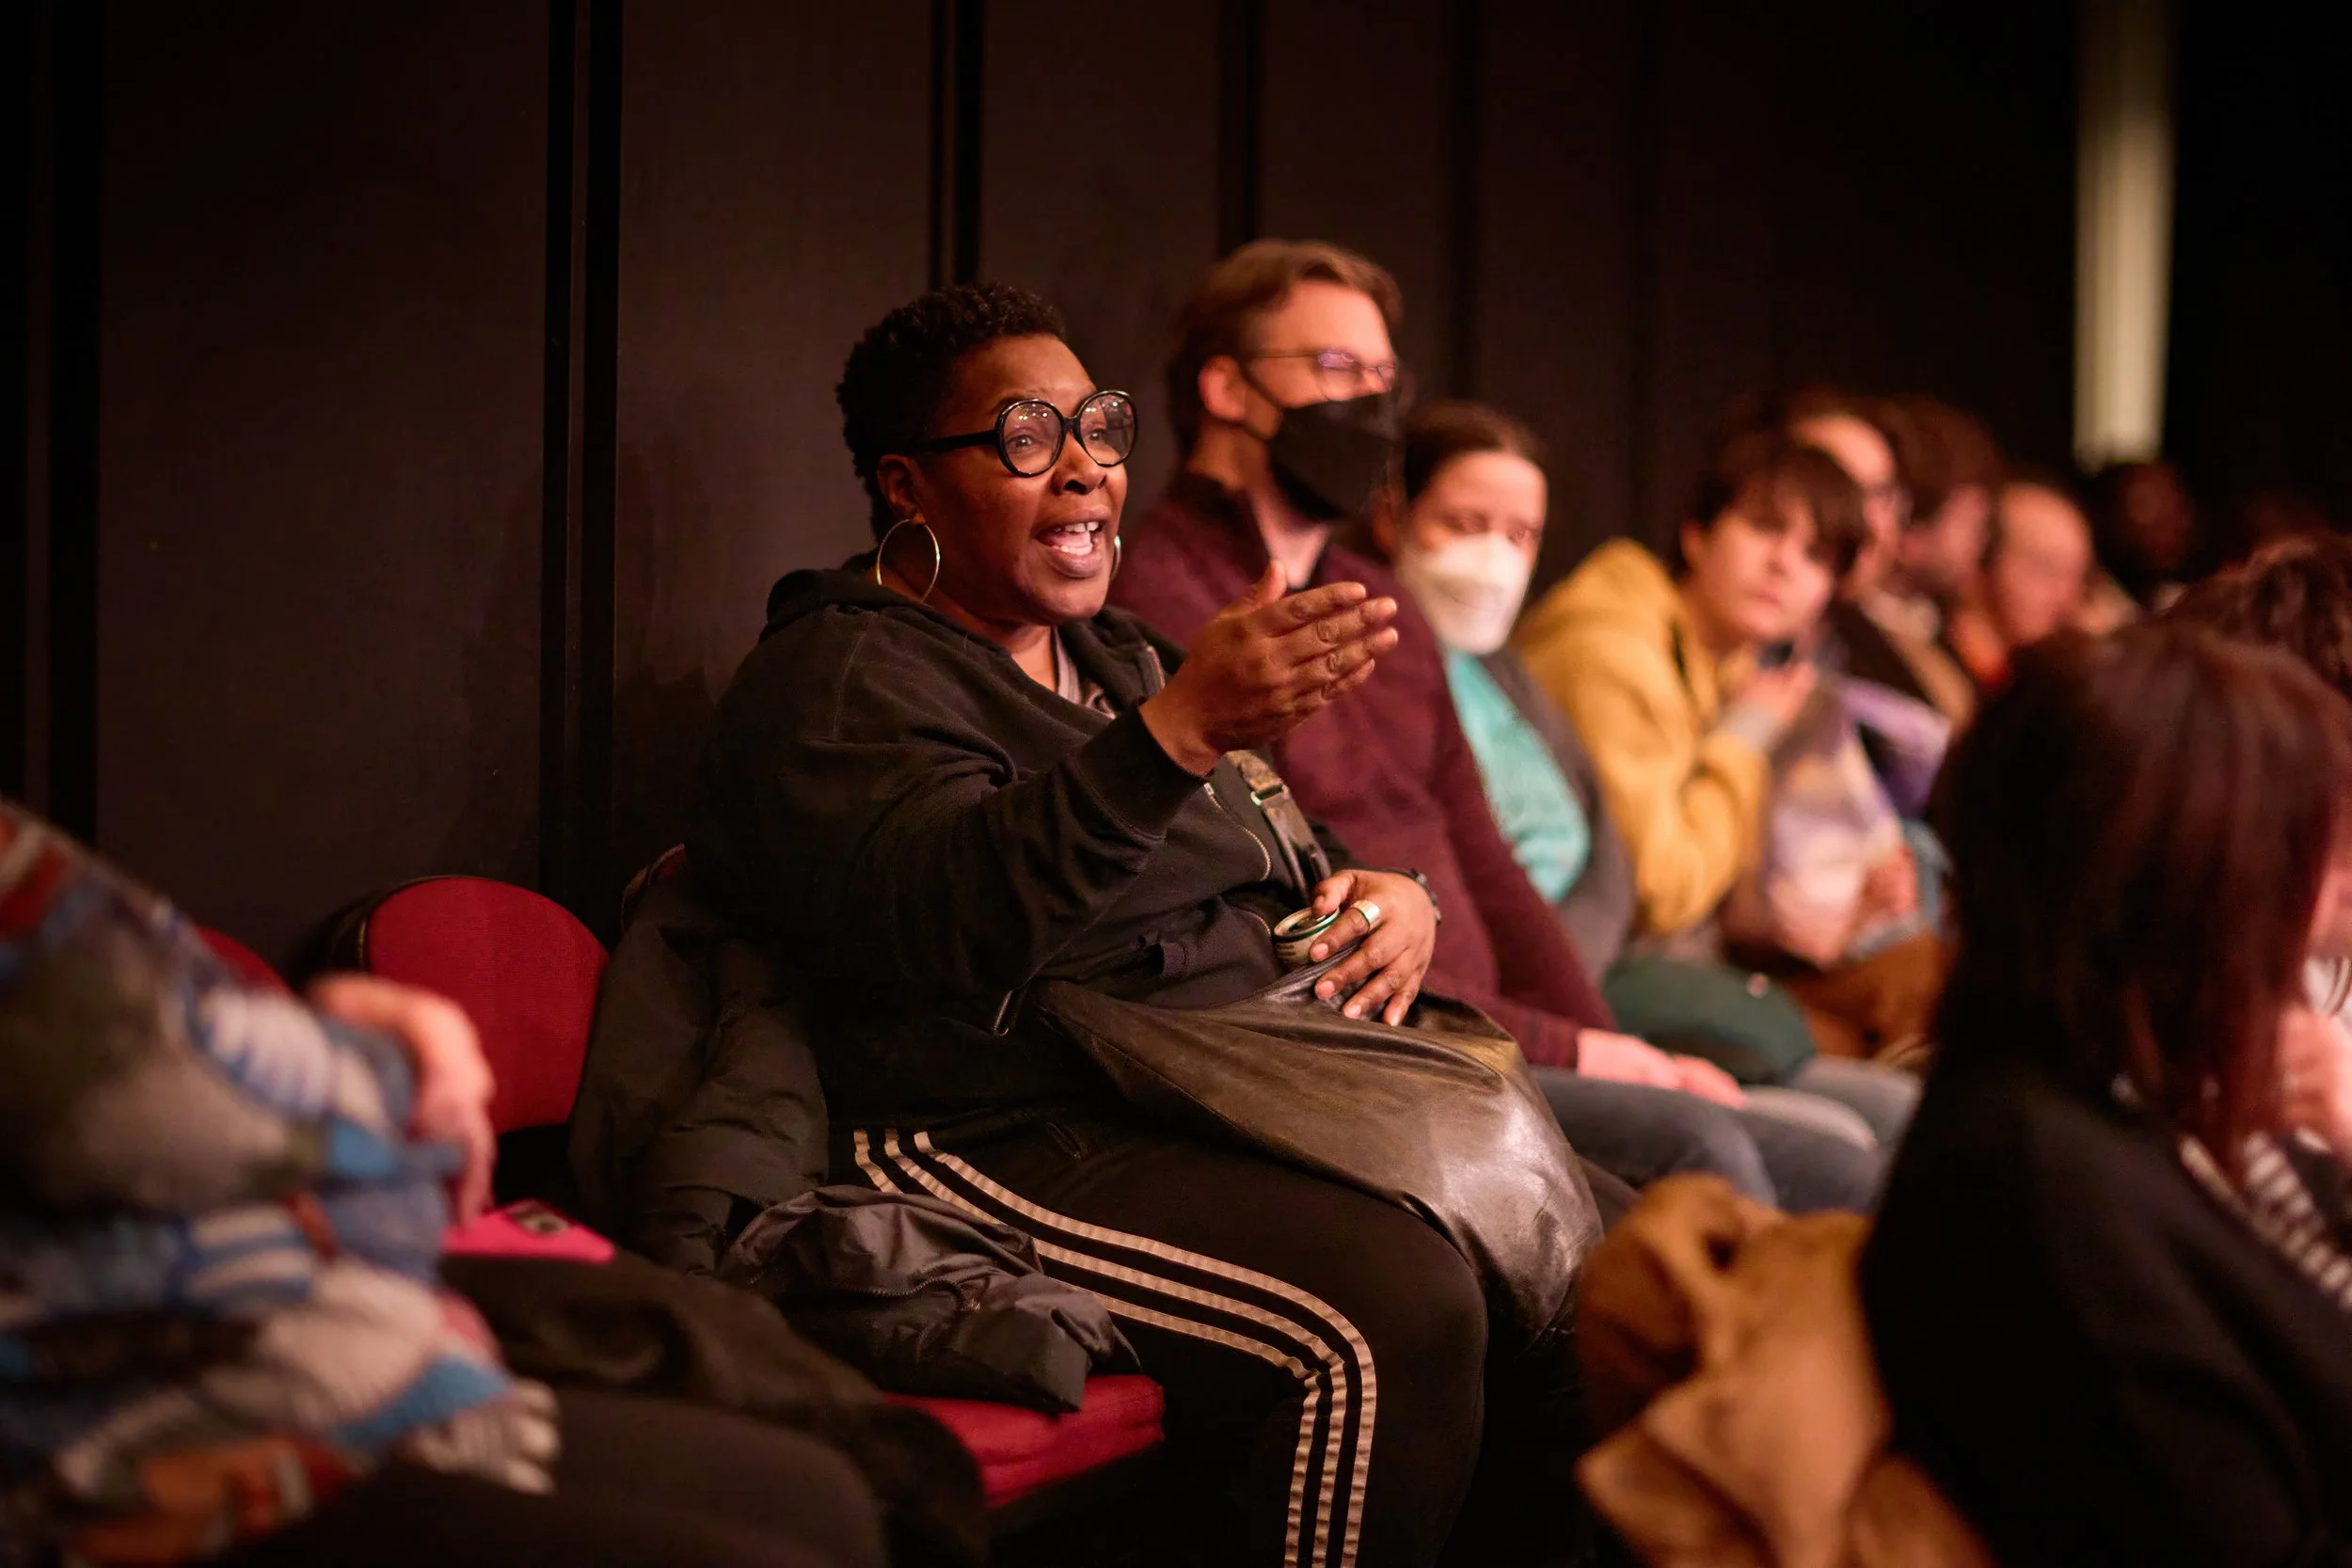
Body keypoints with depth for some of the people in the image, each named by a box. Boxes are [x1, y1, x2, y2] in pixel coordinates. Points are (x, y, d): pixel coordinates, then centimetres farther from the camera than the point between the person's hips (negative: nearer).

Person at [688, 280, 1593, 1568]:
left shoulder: (1119, 660, 26)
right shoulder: (833, 683, -3)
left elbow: (1274, 883, 31)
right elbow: (952, 918, -23)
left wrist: (1390, 902, 5)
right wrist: (1182, 730, -35)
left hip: (1244, 1117, 9)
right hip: (1023, 1147, -8)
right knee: (1395, 1310, -32)